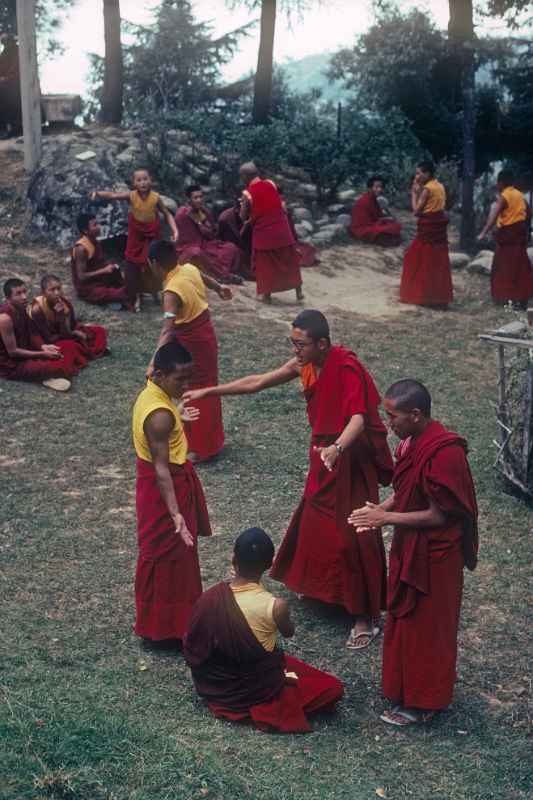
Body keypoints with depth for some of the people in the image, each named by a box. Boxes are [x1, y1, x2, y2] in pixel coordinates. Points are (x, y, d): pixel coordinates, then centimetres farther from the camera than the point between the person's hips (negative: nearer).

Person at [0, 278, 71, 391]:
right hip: (11, 364, -9)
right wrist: (43, 354, -19)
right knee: (61, 366, -21)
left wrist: (43, 347, -9)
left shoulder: (21, 308, -2)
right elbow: (13, 351, -24)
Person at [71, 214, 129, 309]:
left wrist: (111, 266, -5)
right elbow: (82, 276, -24)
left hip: (98, 280, 9)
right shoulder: (81, 248, -23)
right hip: (86, 288, -9)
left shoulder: (95, 242, 2)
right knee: (122, 294, -25)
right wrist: (104, 271, -23)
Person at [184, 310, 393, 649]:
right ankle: (319, 587, 41)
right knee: (315, 522, 18)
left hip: (350, 459, -8)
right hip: (325, 453, 8)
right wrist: (208, 392, 5)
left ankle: (365, 617, 6)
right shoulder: (305, 365, -2)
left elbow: (359, 417, -37)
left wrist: (337, 447, -57)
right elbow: (257, 382, 6)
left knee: (351, 533, -4)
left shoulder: (347, 368, -26)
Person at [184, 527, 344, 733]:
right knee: (333, 689, 7)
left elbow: (192, 651, -3)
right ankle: (266, 710, -1)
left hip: (214, 686, 6)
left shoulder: (210, 597, -17)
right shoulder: (276, 606, -29)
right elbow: (288, 633, -4)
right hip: (259, 688, -6)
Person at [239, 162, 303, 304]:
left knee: (264, 264, 11)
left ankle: (267, 295, 15)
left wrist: (243, 205, 16)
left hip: (263, 233, -3)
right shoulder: (271, 184, 0)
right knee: (290, 261, 15)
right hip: (282, 230, 3)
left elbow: (243, 217, -2)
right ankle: (299, 291, 20)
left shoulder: (247, 194, -10)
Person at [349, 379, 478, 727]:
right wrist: (380, 510, -6)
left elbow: (438, 515, -24)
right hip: (410, 547, 9)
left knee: (425, 626, 7)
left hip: (432, 555, -9)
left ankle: (422, 702, 24)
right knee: (405, 619, 21)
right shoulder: (414, 440, -1)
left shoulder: (444, 452, -29)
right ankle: (406, 686, 39)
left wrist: (386, 518, -20)